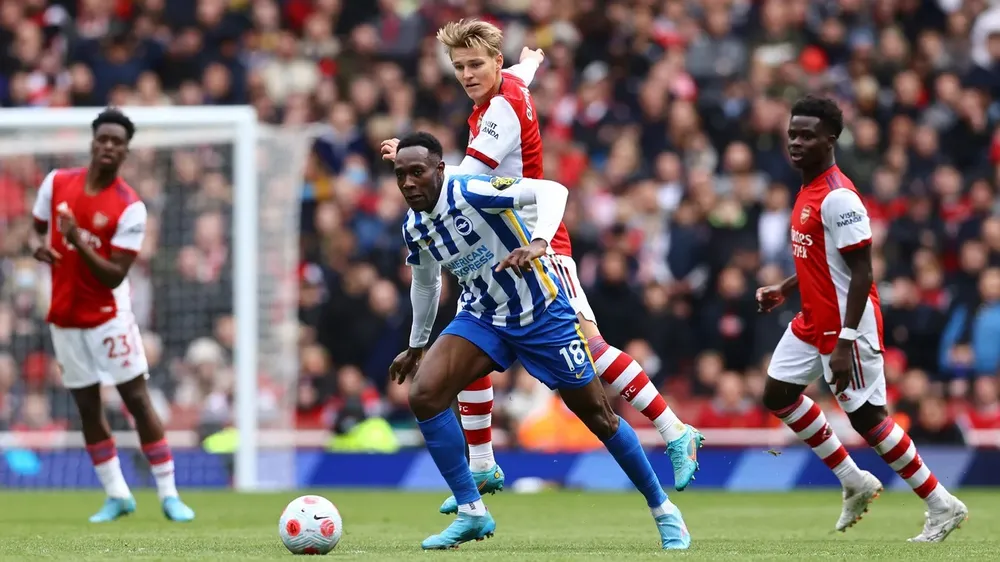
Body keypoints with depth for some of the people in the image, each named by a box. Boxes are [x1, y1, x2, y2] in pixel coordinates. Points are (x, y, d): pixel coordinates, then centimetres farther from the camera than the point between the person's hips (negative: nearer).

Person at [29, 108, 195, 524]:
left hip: (108, 315, -4)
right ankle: (117, 494, 17)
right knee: (87, 406, 7)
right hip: (64, 315, 4)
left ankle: (169, 494, 1)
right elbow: (38, 229, 14)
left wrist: (79, 243, -30)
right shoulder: (57, 183, 0)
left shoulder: (129, 208, -14)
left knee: (137, 400, -4)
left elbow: (115, 275, -17)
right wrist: (39, 246, -9)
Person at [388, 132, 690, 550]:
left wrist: (539, 242, -51)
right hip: (483, 319, 6)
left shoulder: (471, 192, -24)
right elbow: (425, 282, 17)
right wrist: (416, 347, 27)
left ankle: (663, 510, 22)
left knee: (596, 415, 3)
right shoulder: (413, 228, -3)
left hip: (542, 314, -5)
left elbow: (551, 190, -34)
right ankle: (471, 513, -6)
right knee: (424, 395, -16)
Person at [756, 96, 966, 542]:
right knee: (778, 394, 12)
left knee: (867, 418, -6)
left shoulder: (838, 198, -21)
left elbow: (861, 272, -24)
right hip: (813, 321, 10)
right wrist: (784, 290, 14)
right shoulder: (809, 191, 9)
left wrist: (845, 342, -27)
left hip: (846, 326, -10)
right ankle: (855, 482, 20)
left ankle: (942, 506, 5)